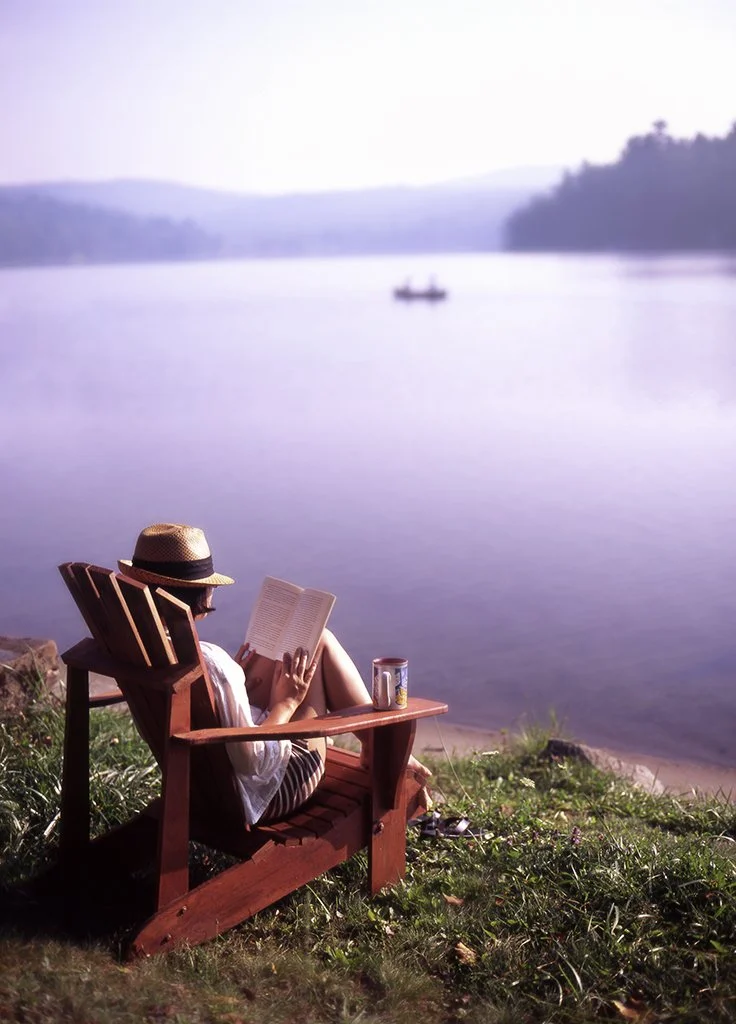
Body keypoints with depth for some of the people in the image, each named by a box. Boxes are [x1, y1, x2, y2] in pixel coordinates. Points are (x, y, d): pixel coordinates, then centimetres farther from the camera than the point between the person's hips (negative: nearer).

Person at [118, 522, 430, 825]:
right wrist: (286, 703, -15)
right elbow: (253, 763, -29)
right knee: (319, 643, 1)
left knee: (285, 645, 18)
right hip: (268, 793, -8)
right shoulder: (208, 662, -35)